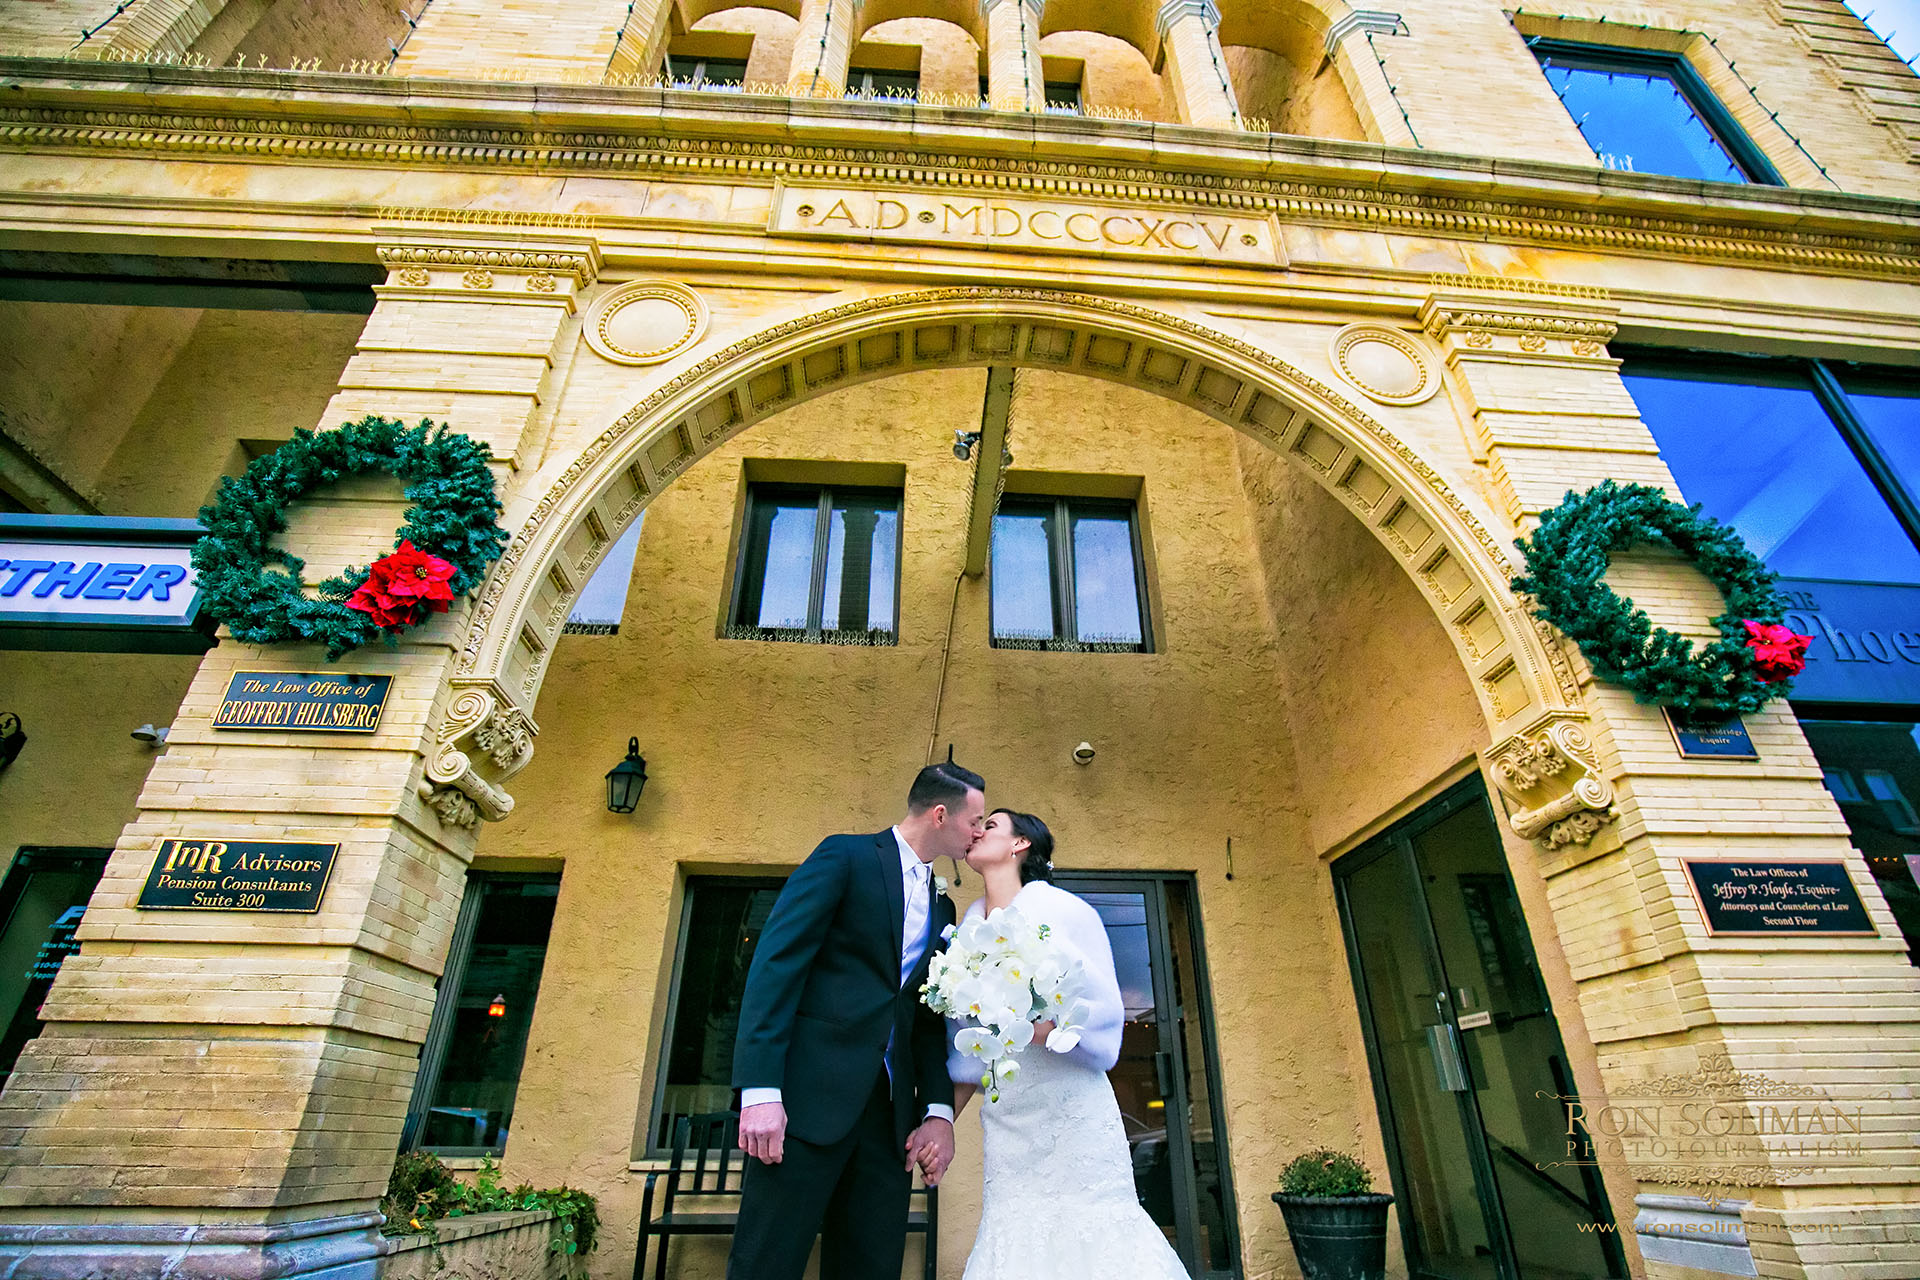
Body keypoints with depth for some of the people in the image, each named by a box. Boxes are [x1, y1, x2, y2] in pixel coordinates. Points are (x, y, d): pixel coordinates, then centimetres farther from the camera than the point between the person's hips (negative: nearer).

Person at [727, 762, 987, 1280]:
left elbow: (931, 1019, 17)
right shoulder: (846, 856, -3)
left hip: (892, 1113, 7)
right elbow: (776, 962, -11)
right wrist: (761, 1090, -18)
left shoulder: (942, 908, 18)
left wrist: (938, 1112, 3)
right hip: (810, 1096, -6)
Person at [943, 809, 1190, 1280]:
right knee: (1017, 1242, 5)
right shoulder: (972, 922, 7)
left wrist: (1045, 1026, -27)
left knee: (1091, 1236, -1)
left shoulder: (1061, 908, -7)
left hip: (1070, 1109, -4)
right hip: (1006, 1118, 4)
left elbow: (1103, 1010, -9)